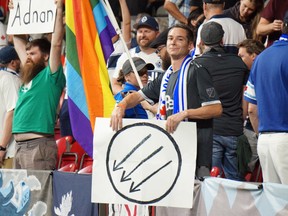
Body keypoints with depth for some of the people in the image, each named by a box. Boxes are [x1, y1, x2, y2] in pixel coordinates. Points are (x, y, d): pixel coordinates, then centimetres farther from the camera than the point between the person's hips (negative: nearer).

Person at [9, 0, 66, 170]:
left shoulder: (50, 75, -2)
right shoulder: (28, 75, 19)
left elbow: (56, 44, -13)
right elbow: (18, 42, 28)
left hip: (39, 145, -9)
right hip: (20, 145, 9)